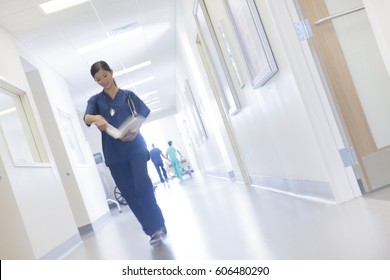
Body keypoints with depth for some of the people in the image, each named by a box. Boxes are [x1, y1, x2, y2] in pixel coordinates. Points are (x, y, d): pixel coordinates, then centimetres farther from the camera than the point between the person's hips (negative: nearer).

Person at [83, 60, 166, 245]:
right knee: (129, 193, 2)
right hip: (114, 153, 2)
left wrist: (135, 131, -20)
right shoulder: (96, 100, 9)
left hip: (135, 146, -1)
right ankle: (152, 230, 11)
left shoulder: (128, 95, 10)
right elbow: (86, 117, -10)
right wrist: (96, 118, -35)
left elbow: (143, 115, 2)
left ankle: (159, 226, -7)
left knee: (142, 186, -16)